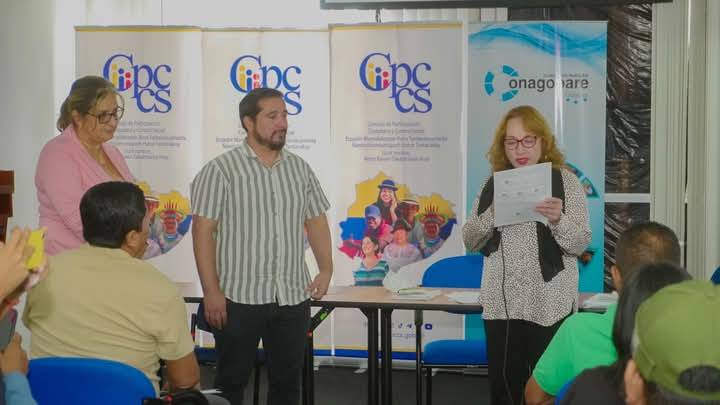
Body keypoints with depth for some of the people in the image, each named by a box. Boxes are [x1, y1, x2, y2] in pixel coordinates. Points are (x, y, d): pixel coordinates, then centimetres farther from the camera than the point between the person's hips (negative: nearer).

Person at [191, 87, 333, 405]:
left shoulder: (299, 169, 10)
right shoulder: (221, 170, -6)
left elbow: (316, 221, 14)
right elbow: (203, 231, -9)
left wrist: (326, 269, -1)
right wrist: (211, 291, -14)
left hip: (294, 297, 5)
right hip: (239, 297, -4)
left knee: (287, 379, 11)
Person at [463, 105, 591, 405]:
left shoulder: (565, 181, 0)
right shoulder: (494, 184, 9)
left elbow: (580, 244, -5)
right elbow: (470, 242, 7)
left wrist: (558, 219, -23)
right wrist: (492, 214, -10)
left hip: (549, 305, -3)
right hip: (502, 304, 3)